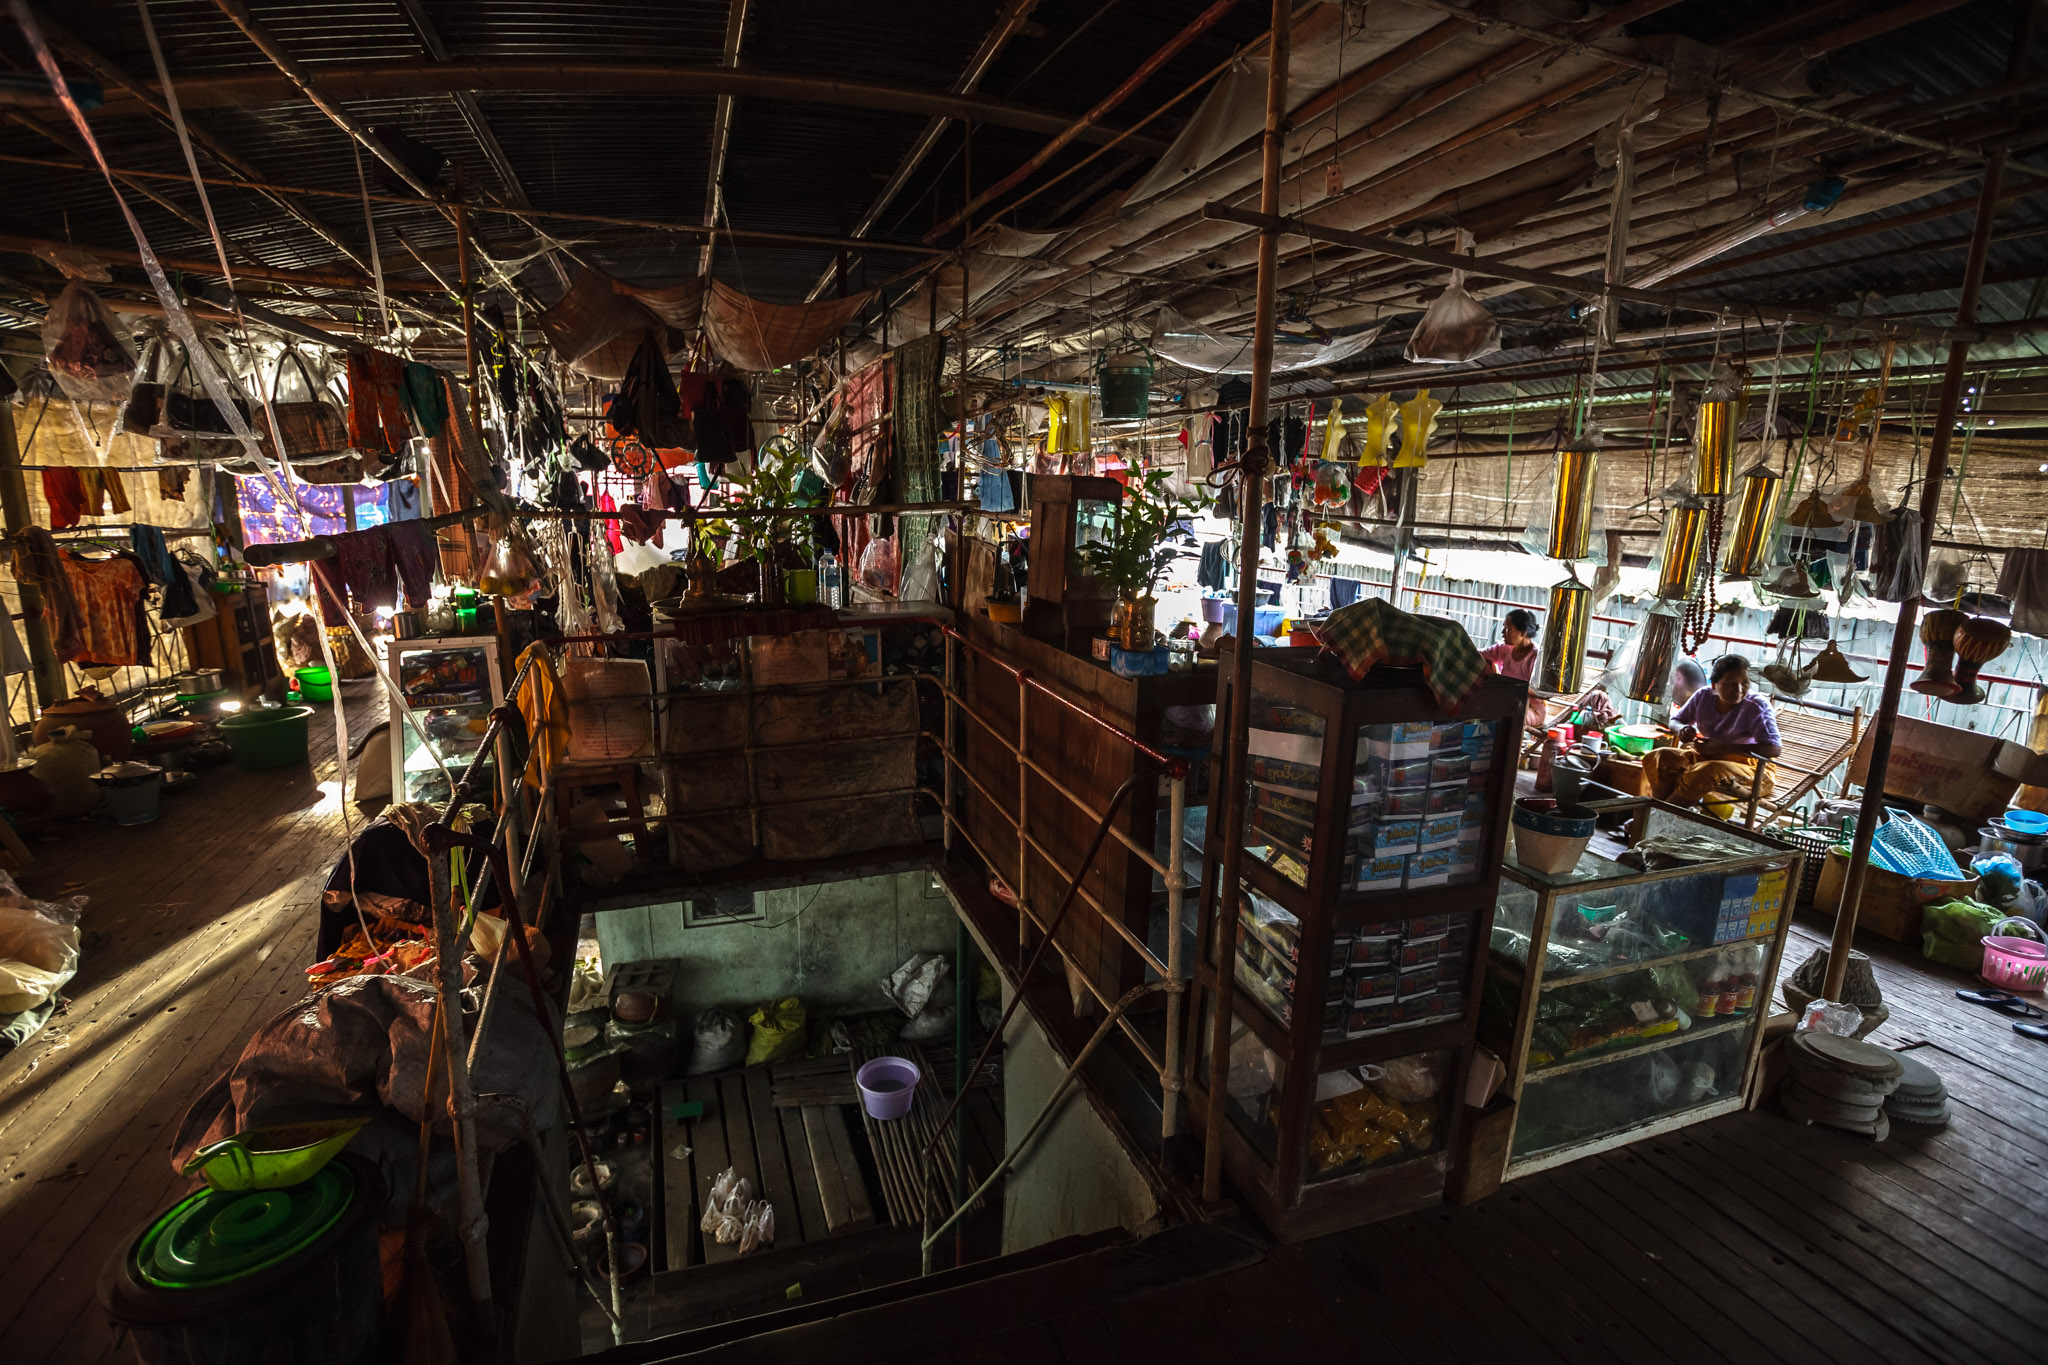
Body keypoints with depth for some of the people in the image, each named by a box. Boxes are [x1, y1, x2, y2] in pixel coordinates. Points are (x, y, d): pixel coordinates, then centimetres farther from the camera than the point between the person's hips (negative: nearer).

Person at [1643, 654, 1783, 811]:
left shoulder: (1757, 706, -16)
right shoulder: (1704, 695, -2)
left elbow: (1775, 749, -27)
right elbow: (1675, 720, 13)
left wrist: (1722, 747, -31)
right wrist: (1683, 729, -14)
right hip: (1706, 757, 5)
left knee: (1706, 772, -37)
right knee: (1656, 757, -19)